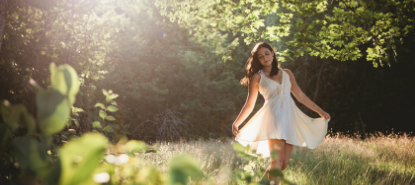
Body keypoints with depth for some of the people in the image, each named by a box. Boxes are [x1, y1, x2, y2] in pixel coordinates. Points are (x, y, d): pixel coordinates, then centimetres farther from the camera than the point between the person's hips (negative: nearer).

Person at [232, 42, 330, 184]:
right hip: (273, 117, -4)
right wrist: (236, 123, 0)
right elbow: (249, 104, 10)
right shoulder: (258, 77, 9)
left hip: (290, 117, 4)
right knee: (277, 161, -19)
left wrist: (320, 111, 20)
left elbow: (300, 96, 22)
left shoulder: (287, 73, 18)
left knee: (284, 164, -3)